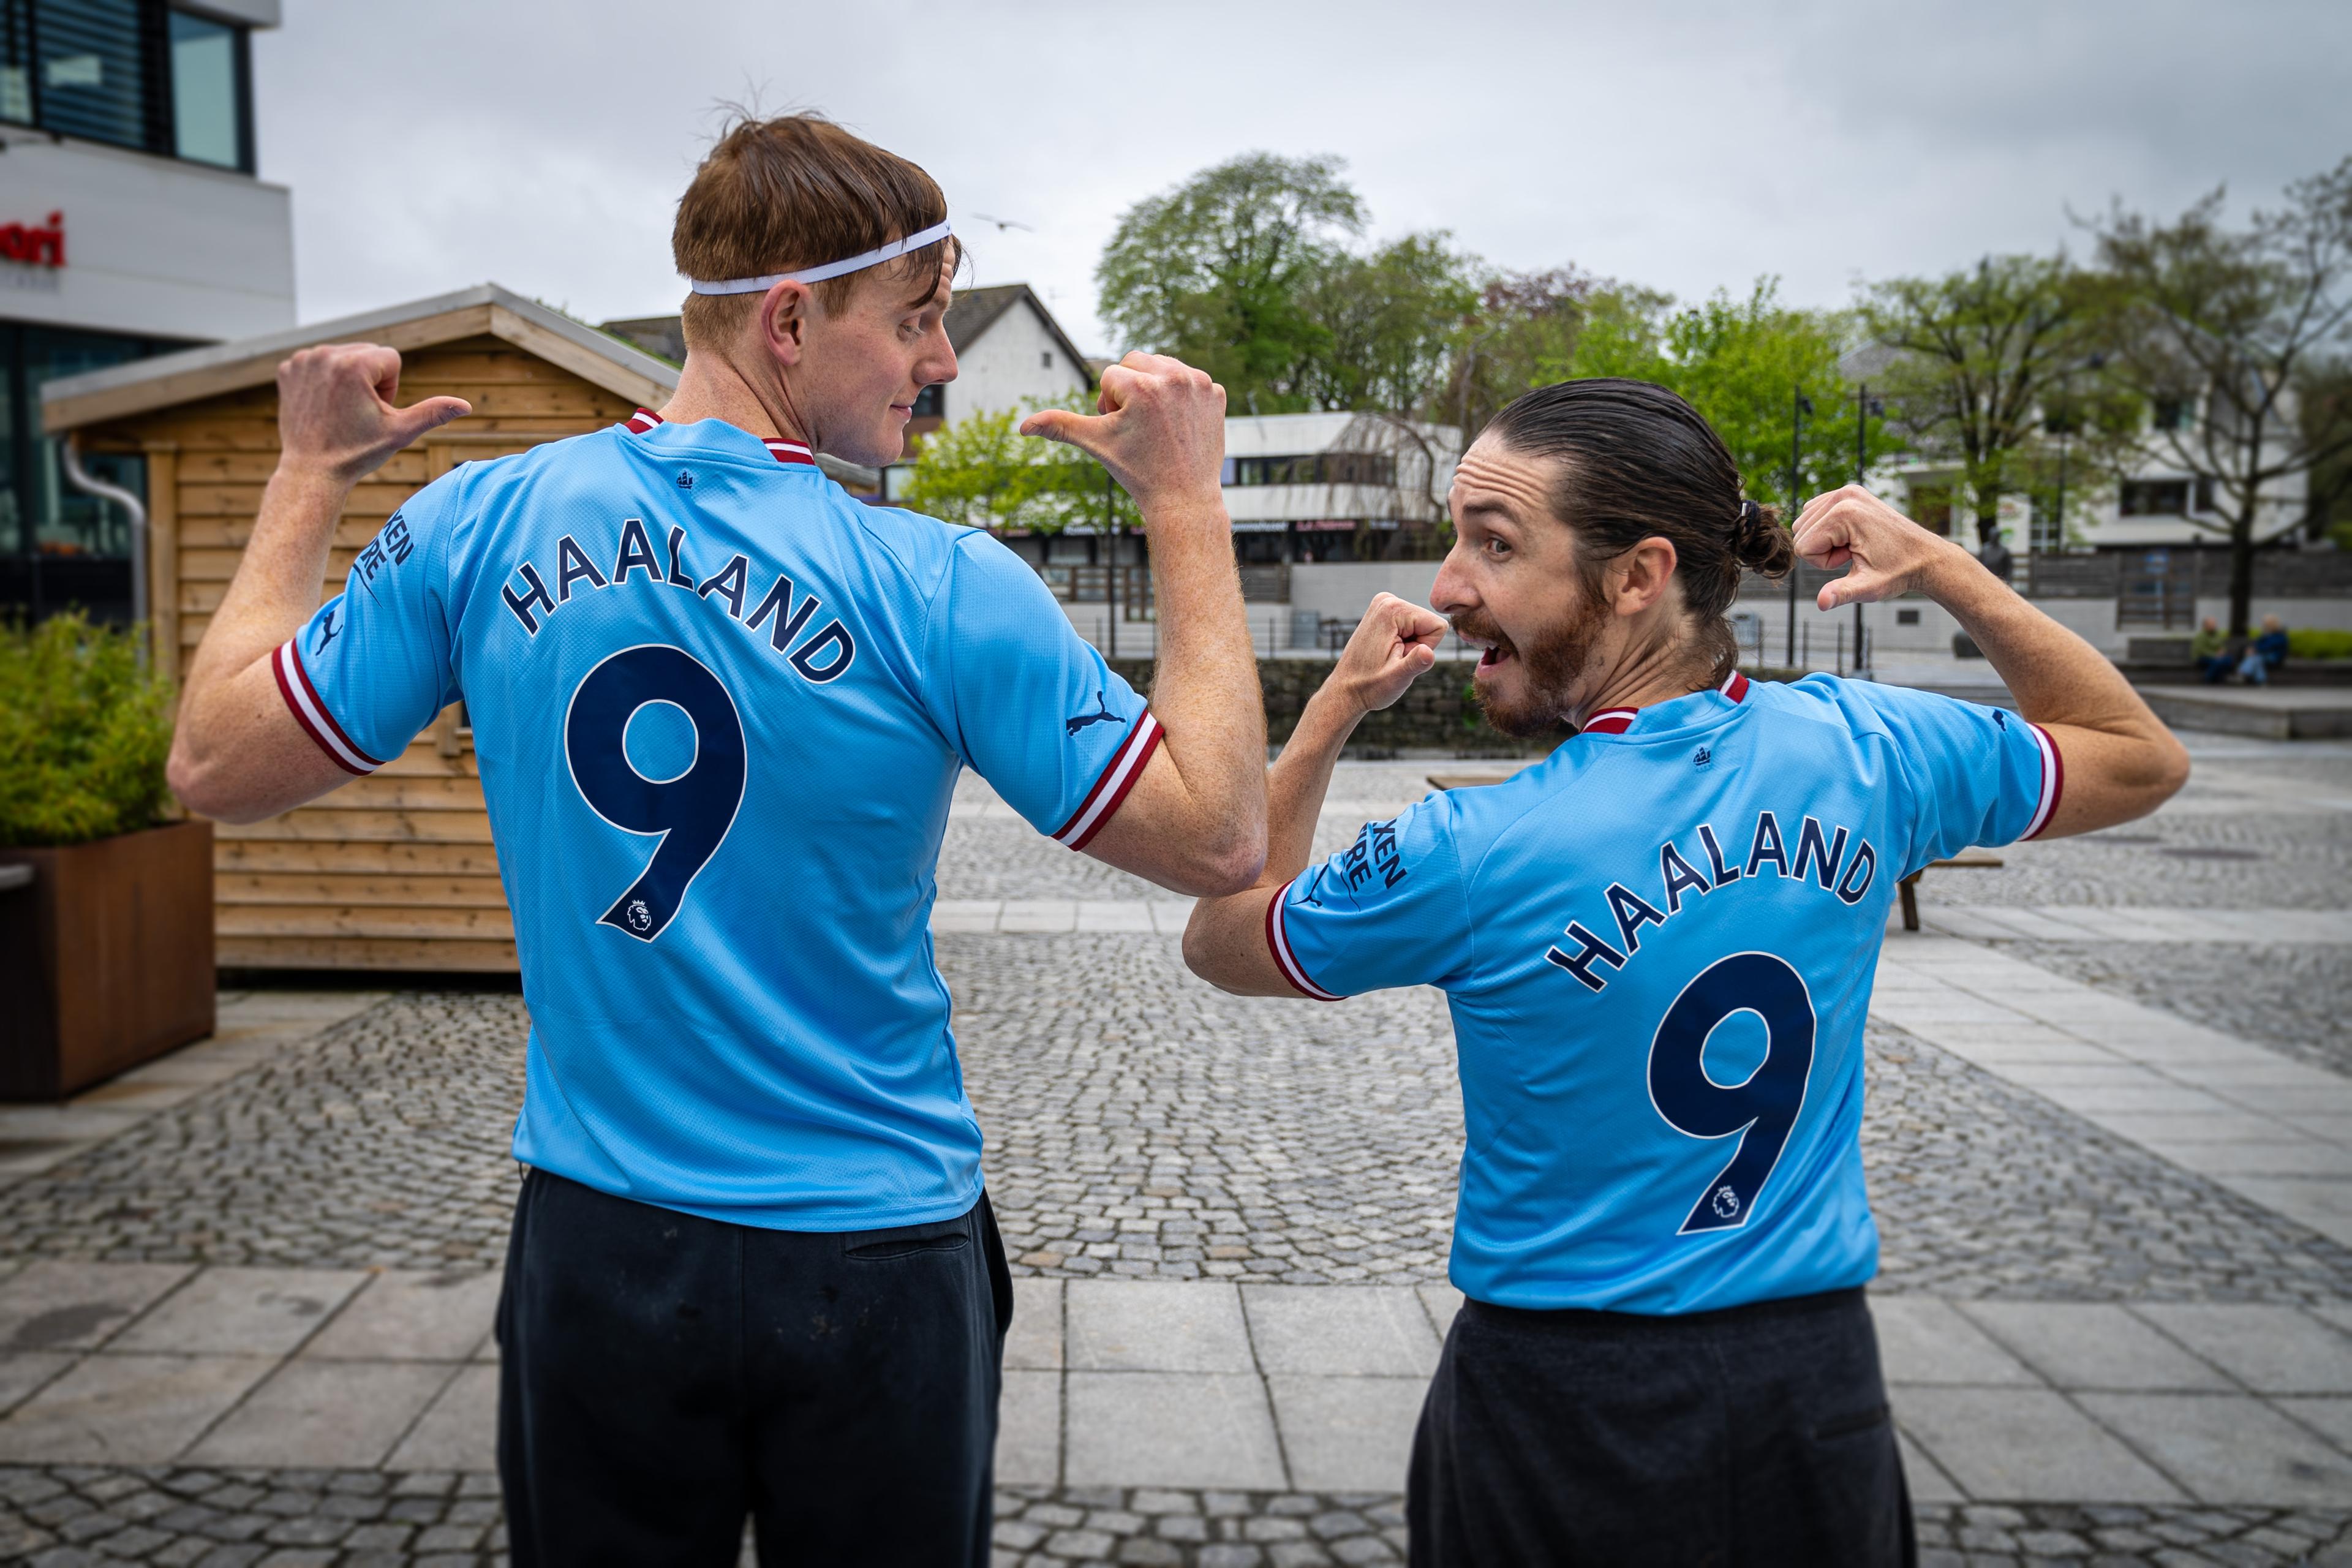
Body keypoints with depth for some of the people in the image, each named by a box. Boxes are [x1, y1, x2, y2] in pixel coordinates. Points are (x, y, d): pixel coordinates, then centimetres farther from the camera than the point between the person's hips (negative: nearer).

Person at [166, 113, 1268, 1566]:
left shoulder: (478, 527, -9)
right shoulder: (942, 593, -19)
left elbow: (216, 763, 3)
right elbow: (1220, 841, -12)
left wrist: (310, 473, 13)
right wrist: (1188, 504, -7)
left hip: (595, 1242, 3)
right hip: (872, 1257, -2)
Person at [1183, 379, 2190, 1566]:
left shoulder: (1474, 857, -23)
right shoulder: (1867, 752, -11)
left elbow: (1219, 939, -2)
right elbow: (2144, 761, 11)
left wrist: (1339, 702, -1)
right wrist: (1938, 567, 7)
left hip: (1566, 1421, -4)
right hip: (1818, 1396, 4)